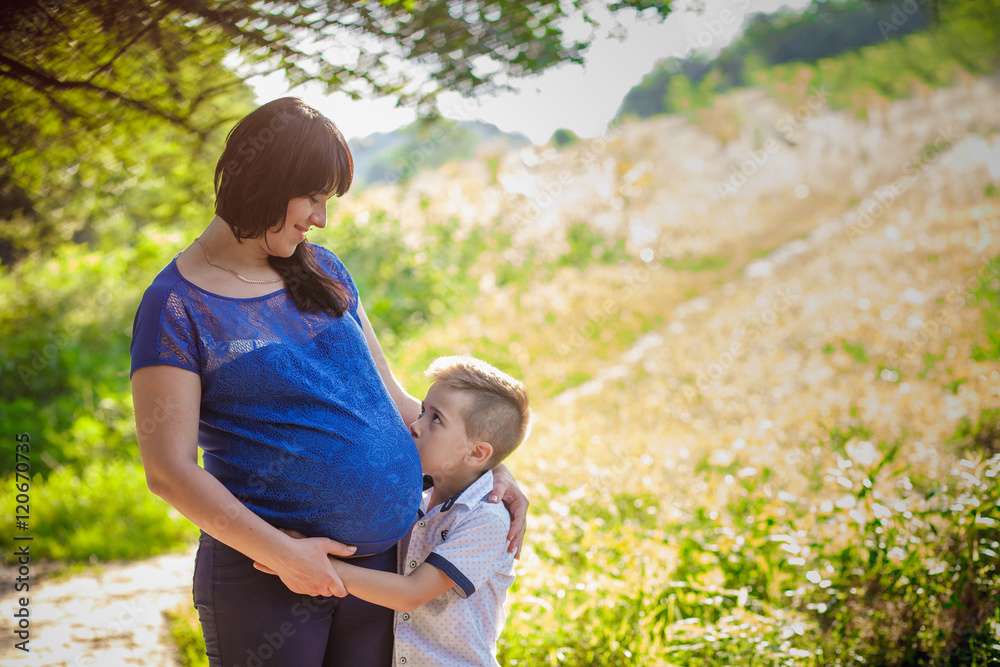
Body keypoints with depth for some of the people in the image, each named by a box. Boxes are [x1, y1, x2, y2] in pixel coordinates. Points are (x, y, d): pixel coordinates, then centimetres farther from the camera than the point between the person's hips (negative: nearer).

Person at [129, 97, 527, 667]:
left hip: (383, 562, 6)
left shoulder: (321, 269, 10)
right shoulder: (177, 307, -9)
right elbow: (169, 470, -14)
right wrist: (281, 554, -19)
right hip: (265, 578, -6)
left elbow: (392, 399, 15)